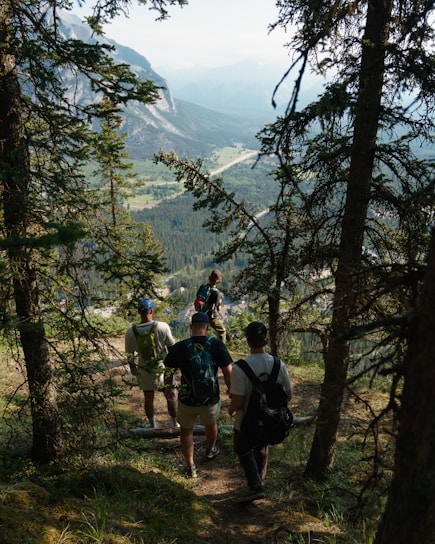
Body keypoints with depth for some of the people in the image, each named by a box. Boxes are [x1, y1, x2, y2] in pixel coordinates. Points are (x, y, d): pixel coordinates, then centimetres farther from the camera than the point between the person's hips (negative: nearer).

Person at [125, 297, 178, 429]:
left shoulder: (131, 332, -14)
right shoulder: (162, 327, -19)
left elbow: (130, 355, -4)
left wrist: (133, 369, 13)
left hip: (144, 370, 1)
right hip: (163, 368, -1)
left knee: (148, 399, 19)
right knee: (170, 397, 18)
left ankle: (153, 427, 34)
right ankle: (175, 424, 31)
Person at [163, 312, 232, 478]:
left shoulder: (179, 347, -12)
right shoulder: (217, 345, -13)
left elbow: (168, 374, -3)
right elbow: (228, 373, -11)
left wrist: (169, 389, 17)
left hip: (186, 400, -1)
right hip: (211, 400, 1)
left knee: (186, 430, 23)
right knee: (211, 424, 31)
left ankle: (190, 467, 28)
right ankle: (211, 450, 56)